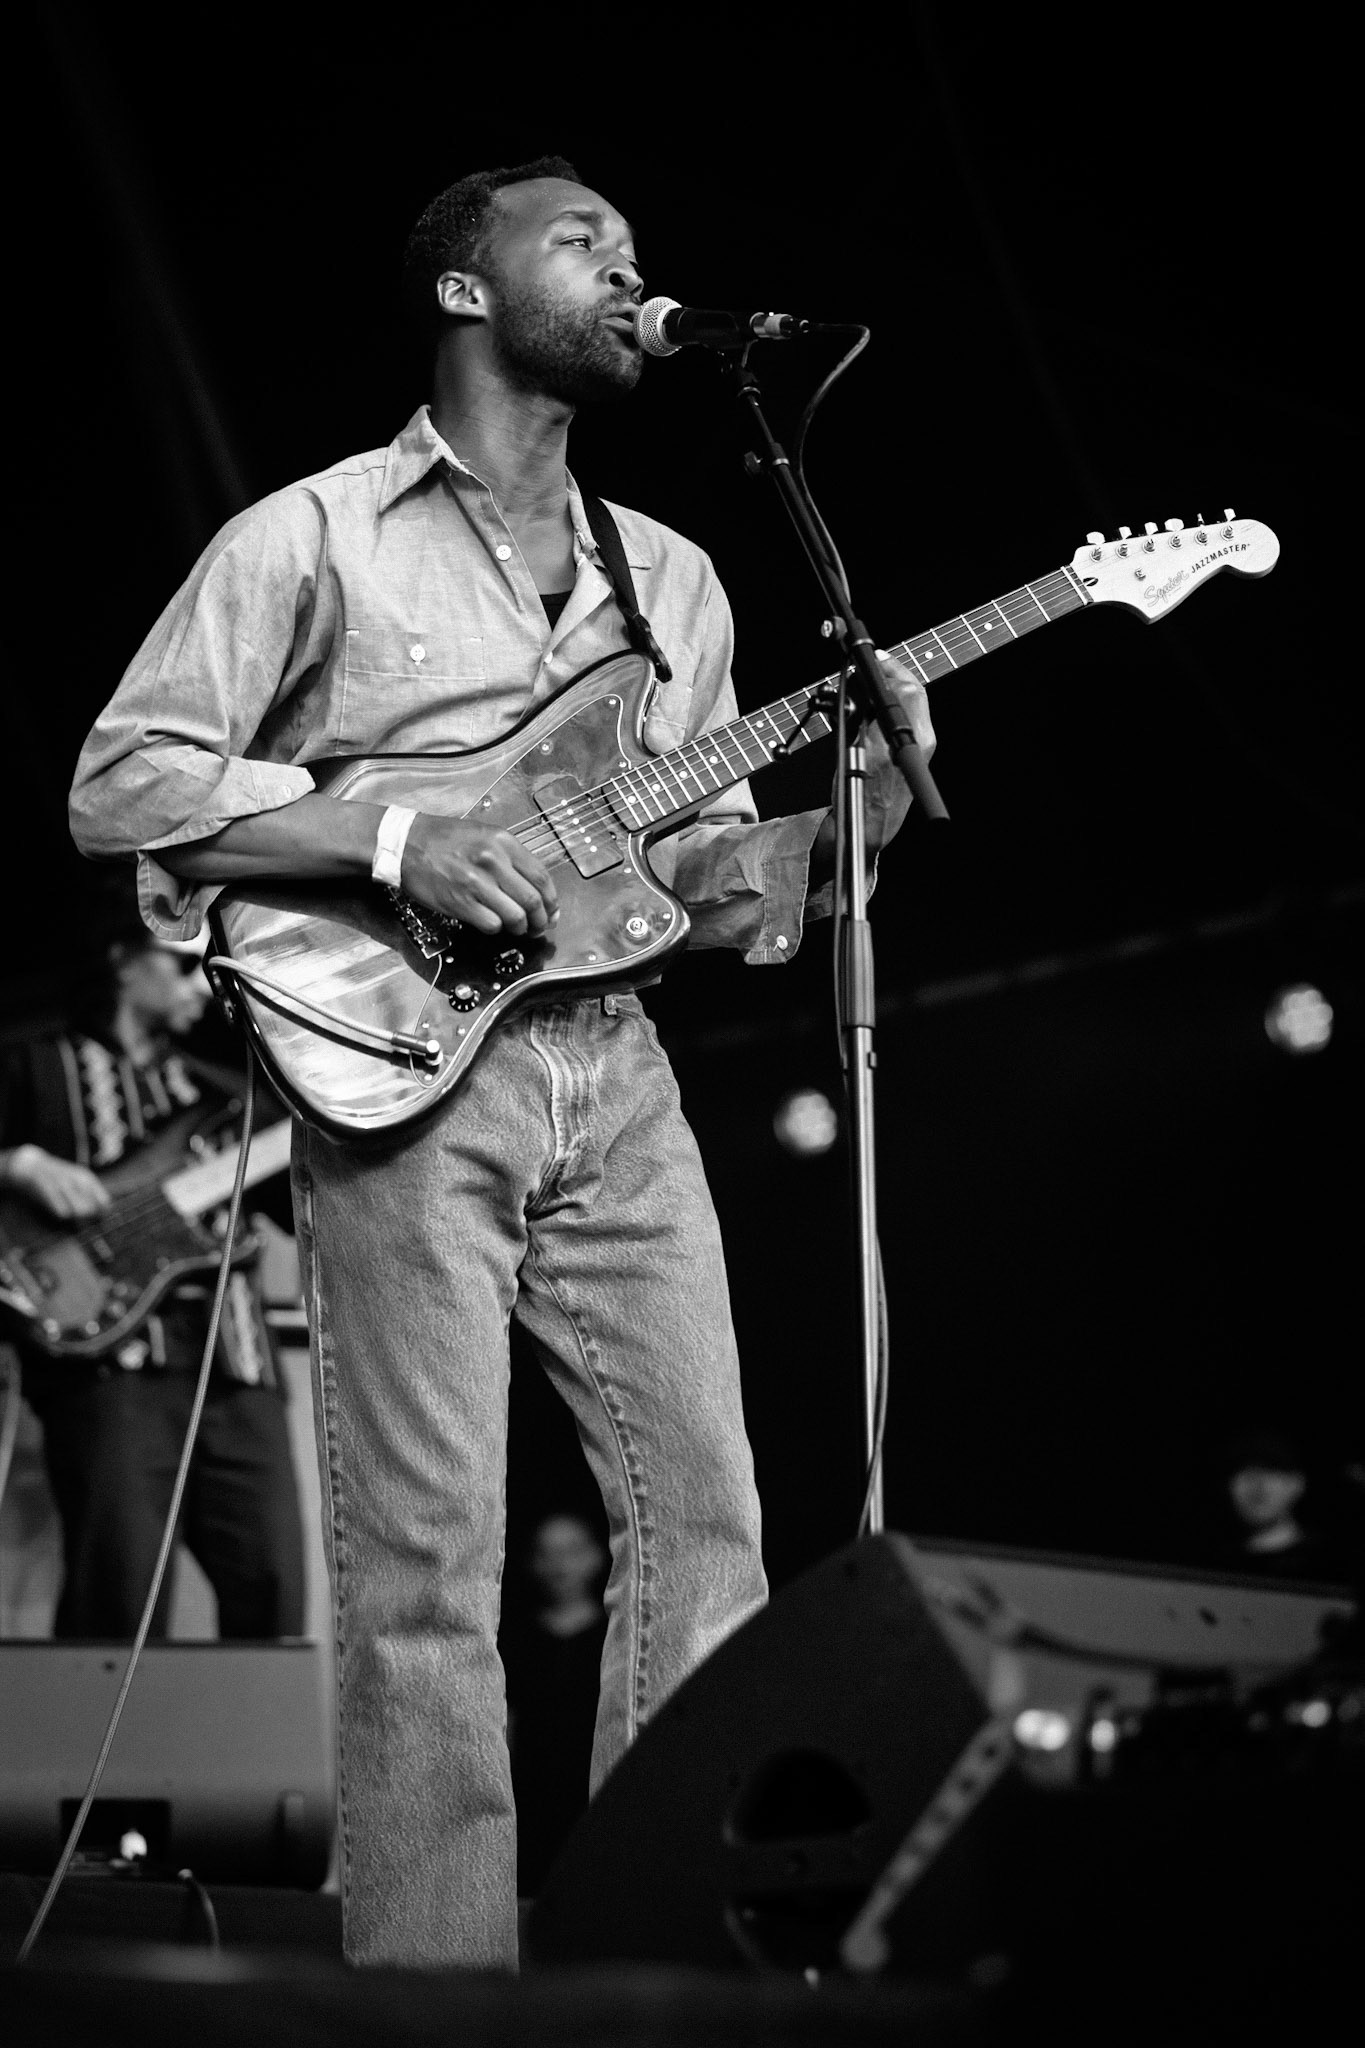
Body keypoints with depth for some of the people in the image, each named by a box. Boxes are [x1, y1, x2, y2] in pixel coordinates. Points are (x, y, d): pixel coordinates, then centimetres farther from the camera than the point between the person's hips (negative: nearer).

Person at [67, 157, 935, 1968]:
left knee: (707, 1517, 0)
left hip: (615, 1077, 6)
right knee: (429, 1570, -7)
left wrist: (848, 815, -1)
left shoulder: (673, 578, 19)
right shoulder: (314, 540, 1)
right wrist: (400, 841, -14)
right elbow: (118, 785, -5)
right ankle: (440, 1975, 1)